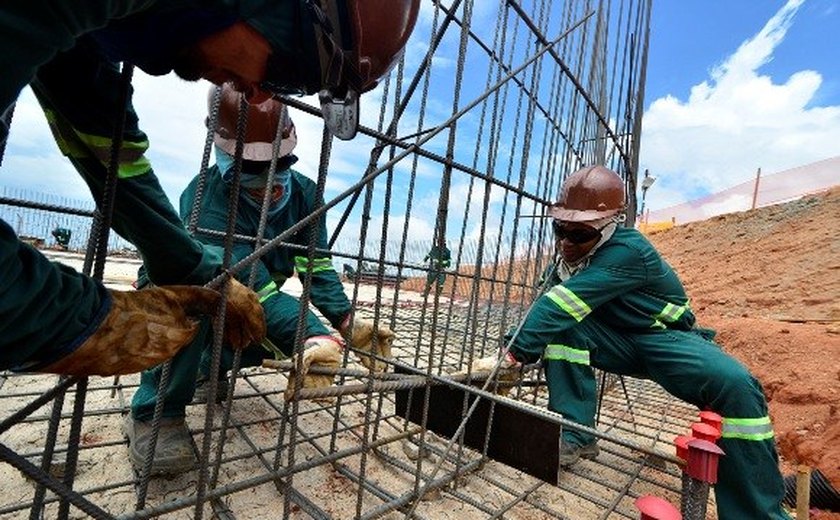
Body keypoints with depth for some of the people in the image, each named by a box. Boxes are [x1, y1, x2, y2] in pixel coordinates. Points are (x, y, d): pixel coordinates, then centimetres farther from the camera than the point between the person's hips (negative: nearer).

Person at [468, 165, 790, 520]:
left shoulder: (627, 251, -29)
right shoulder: (572, 255, -4)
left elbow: (558, 305, -38)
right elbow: (547, 308, -8)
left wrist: (510, 356, -42)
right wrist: (512, 352, -22)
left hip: (665, 340, -4)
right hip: (617, 341, 5)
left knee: (734, 384, -33)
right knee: (558, 325, -23)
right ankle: (574, 434, -16)